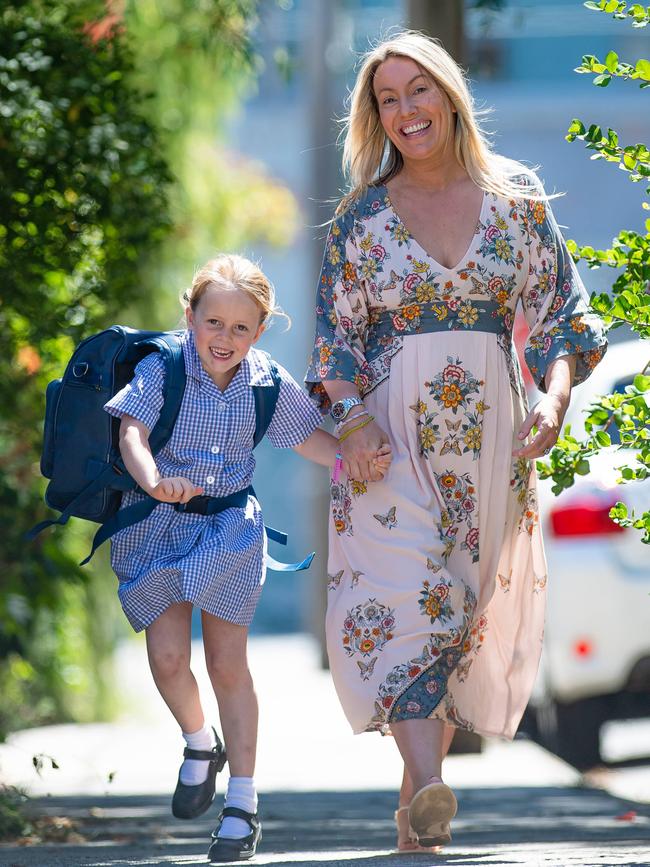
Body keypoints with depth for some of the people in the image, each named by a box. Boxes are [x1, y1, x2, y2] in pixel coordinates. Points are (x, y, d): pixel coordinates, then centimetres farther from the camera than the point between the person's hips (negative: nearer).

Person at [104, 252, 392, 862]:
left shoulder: (265, 383, -3)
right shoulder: (161, 370, -12)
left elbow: (308, 436, 12)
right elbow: (132, 431, -24)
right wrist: (155, 481, -44)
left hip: (229, 528, 1)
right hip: (159, 523, -1)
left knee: (228, 666, 2)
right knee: (167, 658, -9)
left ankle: (242, 801, 10)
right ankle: (200, 744, 24)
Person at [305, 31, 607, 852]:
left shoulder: (516, 197, 5)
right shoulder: (362, 217, 5)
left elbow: (558, 313, 5)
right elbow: (336, 337, 6)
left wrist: (555, 396, -12)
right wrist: (352, 418, -11)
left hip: (489, 430, 2)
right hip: (392, 434, -1)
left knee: (468, 606, 4)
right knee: (404, 596, -17)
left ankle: (421, 777, 19)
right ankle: (426, 789, -27)